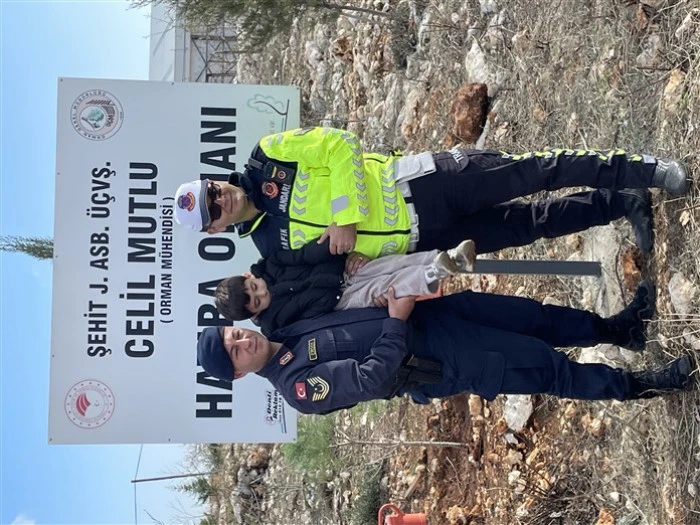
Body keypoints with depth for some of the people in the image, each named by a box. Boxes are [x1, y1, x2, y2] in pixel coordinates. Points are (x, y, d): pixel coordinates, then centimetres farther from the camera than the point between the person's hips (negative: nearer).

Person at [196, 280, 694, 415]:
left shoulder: (289, 331, 5)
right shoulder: (299, 388, -19)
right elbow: (373, 377, -25)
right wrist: (397, 320, -22)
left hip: (425, 314, 7)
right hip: (437, 364, -7)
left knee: (532, 316, 6)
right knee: (541, 364, -7)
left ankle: (618, 328, 24)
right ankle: (631, 385, 11)